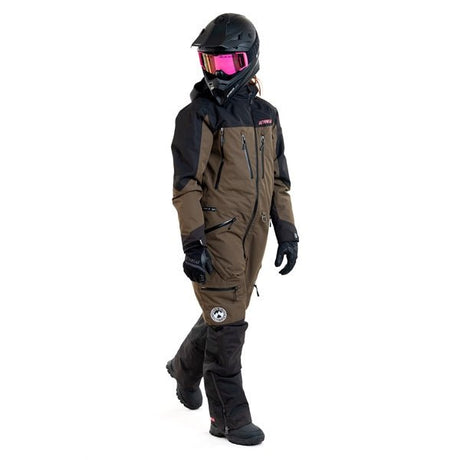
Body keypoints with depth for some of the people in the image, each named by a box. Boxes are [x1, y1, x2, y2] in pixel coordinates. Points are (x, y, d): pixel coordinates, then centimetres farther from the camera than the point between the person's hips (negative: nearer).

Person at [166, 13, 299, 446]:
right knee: (226, 322, -5)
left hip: (253, 233, 6)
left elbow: (278, 179, 14)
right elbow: (186, 183, -13)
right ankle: (229, 416, 6)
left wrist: (286, 232, 8)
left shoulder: (266, 115, 9)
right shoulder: (198, 115, -9)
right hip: (216, 234, -6)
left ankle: (185, 367, 43)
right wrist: (193, 243, -20)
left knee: (226, 311, 17)